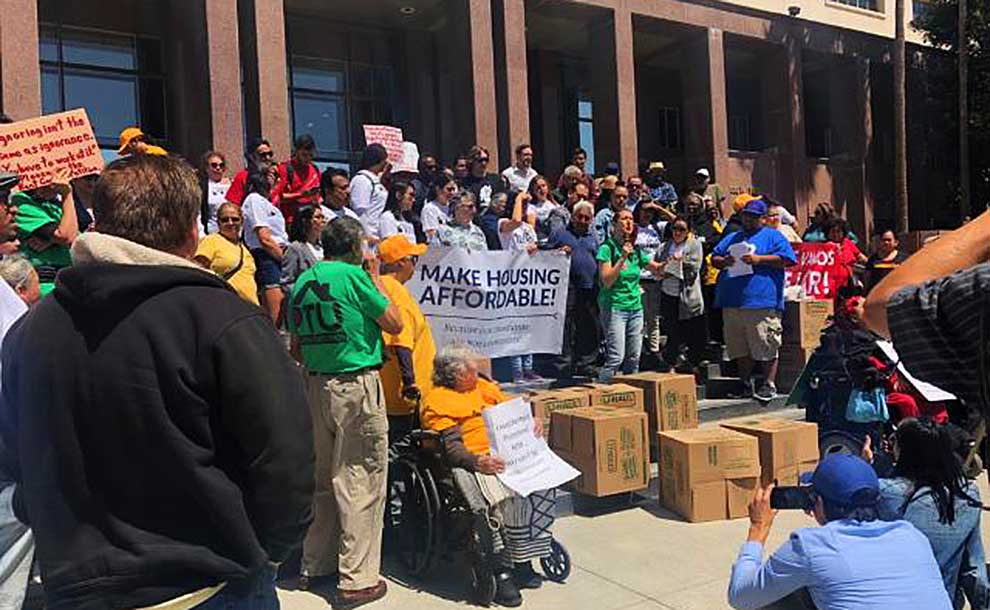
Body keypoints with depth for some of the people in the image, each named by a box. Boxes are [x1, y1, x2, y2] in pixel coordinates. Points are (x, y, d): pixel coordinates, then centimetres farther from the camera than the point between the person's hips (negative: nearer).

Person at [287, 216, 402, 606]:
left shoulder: (302, 282, 10)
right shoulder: (354, 275, -11)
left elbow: (296, 347, 15)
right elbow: (395, 324, -5)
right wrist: (375, 282, 5)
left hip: (316, 385, 7)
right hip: (357, 387, -7)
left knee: (321, 478, 17)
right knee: (360, 481, -1)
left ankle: (314, 565, 27)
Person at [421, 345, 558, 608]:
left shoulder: (484, 386, 25)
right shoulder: (436, 401, 4)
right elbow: (451, 448, -8)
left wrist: (534, 423, 1)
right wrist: (478, 462, -26)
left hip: (509, 454, 6)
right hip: (472, 461, -5)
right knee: (504, 496, -33)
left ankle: (522, 561, -13)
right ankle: (501, 571, -19)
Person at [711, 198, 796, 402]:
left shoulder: (773, 236, 9)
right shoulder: (731, 238, 24)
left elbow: (786, 259, -4)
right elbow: (714, 258, 22)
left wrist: (759, 259, -13)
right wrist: (724, 261, -1)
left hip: (763, 302, -5)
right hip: (732, 302, 5)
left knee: (766, 347, -6)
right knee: (739, 348, 9)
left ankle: (768, 384, 4)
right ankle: (747, 383, 21)